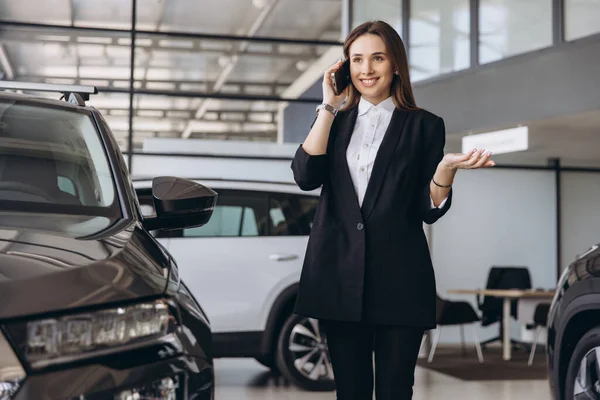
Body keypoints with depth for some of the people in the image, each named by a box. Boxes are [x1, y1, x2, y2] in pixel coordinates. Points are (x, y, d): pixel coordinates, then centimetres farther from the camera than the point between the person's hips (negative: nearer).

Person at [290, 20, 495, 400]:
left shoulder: (424, 125, 4)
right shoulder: (334, 121, 12)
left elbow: (430, 209, 0)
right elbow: (305, 176, -6)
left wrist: (447, 168, -19)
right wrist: (329, 107, -5)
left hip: (399, 280, -2)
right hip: (340, 278, 3)